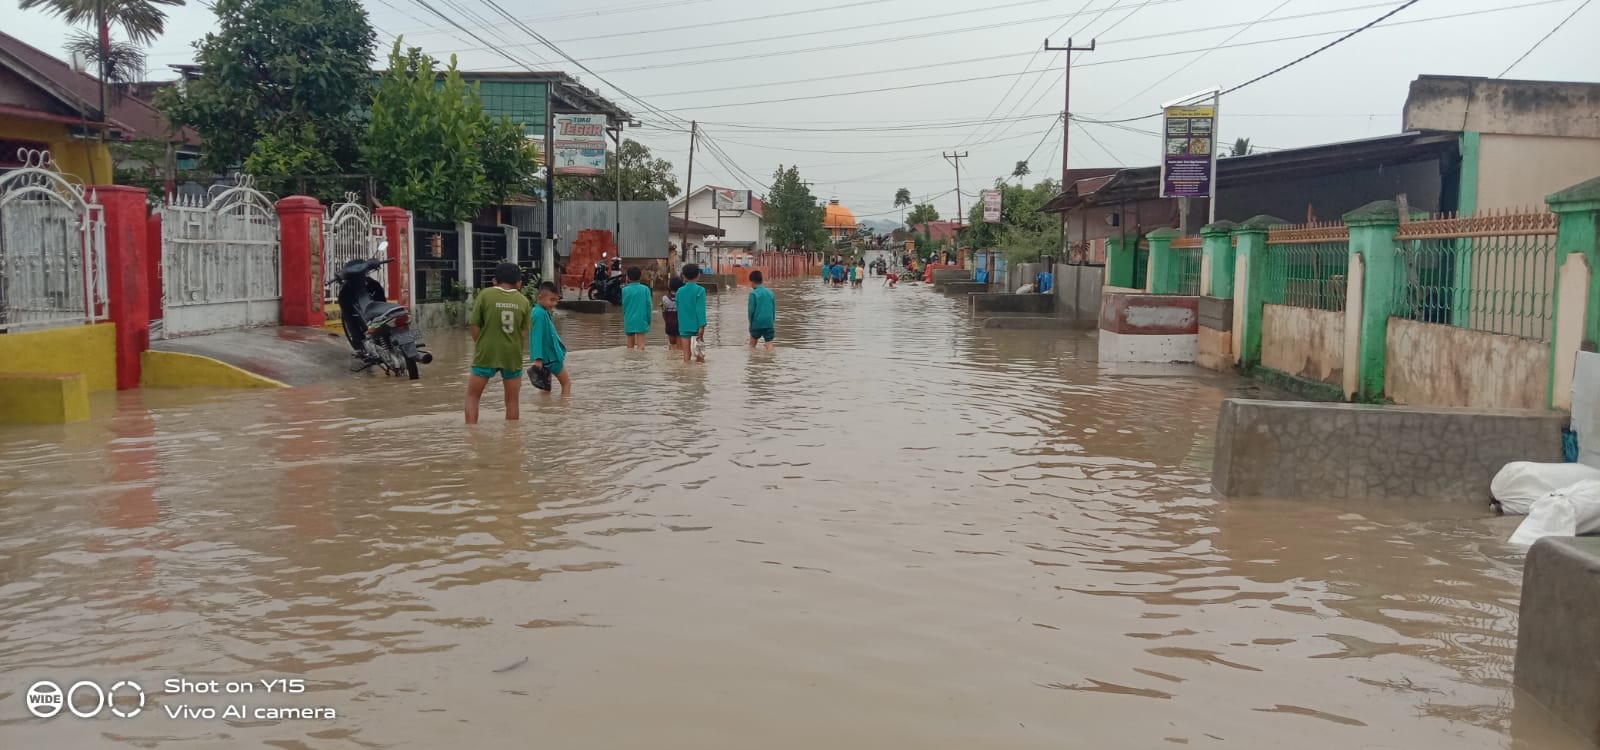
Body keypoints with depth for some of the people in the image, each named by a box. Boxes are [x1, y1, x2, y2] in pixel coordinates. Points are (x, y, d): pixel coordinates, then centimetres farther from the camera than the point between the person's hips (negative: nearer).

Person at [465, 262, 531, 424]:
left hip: (487, 353, -2)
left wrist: (478, 345, 13)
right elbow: (524, 332, 5)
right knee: (512, 400, 11)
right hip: (513, 355, 2)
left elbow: (474, 325, -2)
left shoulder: (485, 294, -4)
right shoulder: (523, 301, 2)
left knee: (472, 395, 11)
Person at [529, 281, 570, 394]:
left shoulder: (544, 312, 9)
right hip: (550, 357, -9)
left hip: (548, 356, 9)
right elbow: (537, 337, -26)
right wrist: (538, 358, -31)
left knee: (546, 386, 13)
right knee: (566, 382, 1)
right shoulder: (540, 314, -20)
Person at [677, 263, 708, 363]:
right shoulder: (699, 290, -6)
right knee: (700, 357, 4)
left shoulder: (680, 291, 6)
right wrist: (702, 326, -15)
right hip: (696, 326, -3)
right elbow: (701, 309, -13)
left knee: (686, 355, 4)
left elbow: (679, 309, 13)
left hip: (684, 326, 3)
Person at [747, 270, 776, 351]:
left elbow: (751, 310, -8)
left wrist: (750, 322, 4)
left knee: (752, 344, 15)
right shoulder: (770, 293, 7)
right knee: (769, 345, 1)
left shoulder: (753, 293, -8)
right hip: (769, 324, 3)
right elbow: (774, 309, 11)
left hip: (757, 323, -3)